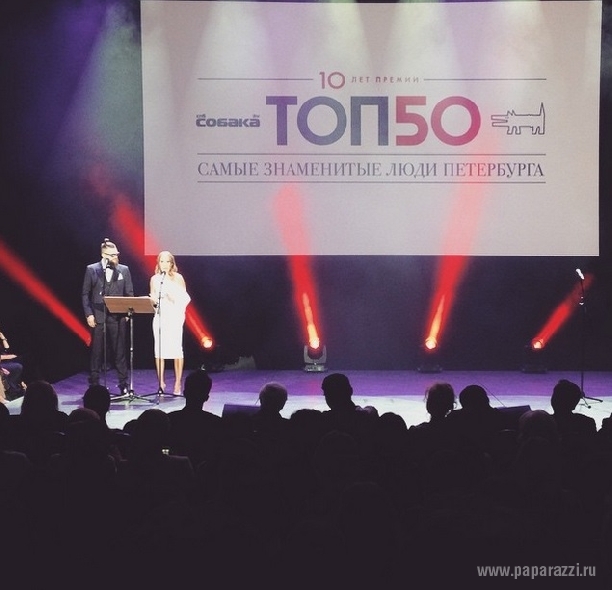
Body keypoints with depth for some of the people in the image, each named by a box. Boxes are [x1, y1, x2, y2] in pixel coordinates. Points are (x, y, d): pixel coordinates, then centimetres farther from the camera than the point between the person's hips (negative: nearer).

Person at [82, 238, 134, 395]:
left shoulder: (124, 270, 7)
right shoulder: (91, 270, 4)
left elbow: (129, 293, 9)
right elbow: (86, 294, 4)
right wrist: (88, 314, -4)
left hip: (118, 317, 1)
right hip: (98, 317, -1)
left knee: (119, 352, 4)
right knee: (97, 352, 4)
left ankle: (123, 385, 9)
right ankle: (94, 384, 11)